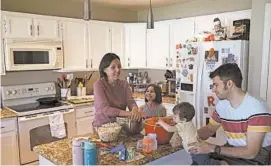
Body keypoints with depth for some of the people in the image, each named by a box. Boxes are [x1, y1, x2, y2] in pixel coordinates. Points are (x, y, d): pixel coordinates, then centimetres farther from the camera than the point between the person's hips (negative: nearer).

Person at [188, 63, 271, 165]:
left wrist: (212, 148, -25)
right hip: (232, 150, 7)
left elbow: (251, 152, -22)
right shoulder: (221, 105, -1)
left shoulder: (257, 108, -20)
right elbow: (209, 129, 14)